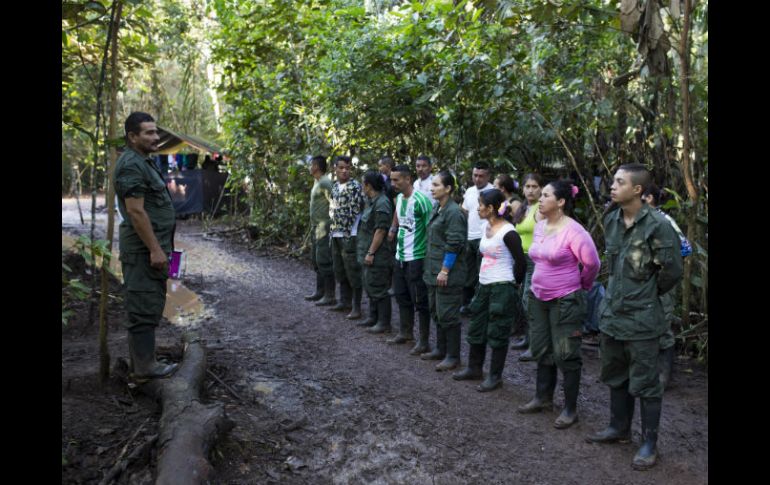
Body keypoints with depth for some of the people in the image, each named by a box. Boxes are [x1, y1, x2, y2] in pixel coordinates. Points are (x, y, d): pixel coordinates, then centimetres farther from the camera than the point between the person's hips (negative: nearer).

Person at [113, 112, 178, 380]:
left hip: (150, 247, 11)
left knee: (149, 305, 15)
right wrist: (155, 249, -22)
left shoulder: (143, 162, 17)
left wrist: (161, 247, 22)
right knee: (144, 306, -5)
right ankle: (144, 366, 2)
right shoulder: (131, 165, -16)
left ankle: (142, 361, 24)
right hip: (144, 248, -11)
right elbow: (135, 210, -22)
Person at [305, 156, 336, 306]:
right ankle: (320, 291, 26)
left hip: (324, 227, -11)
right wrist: (313, 226, 18)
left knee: (323, 260, -9)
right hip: (316, 227, 11)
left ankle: (330, 296, -4)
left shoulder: (325, 183, -15)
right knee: (316, 259, 16)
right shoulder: (317, 182, 17)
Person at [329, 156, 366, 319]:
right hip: (336, 235, 8)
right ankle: (345, 301, 28)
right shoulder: (334, 187, 12)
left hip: (350, 235, -8)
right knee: (340, 270, 15)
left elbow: (362, 208, -16)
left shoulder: (355, 186, -11)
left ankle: (357, 307, 2)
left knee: (353, 272, -4)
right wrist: (333, 229, 15)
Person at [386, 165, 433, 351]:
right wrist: (393, 229, 12)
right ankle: (405, 332, 33)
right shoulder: (399, 198, 7)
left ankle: (424, 341, 9)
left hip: (416, 258, -9)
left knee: (420, 301, -1)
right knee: (401, 296, 18)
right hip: (400, 256, 9)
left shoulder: (420, 200, -18)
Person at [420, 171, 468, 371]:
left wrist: (444, 271, -19)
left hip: (448, 273, -10)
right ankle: (441, 349, 30)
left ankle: (453, 356, 9)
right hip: (434, 270, 10)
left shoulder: (454, 212, -16)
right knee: (436, 312, 17)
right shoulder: (437, 208, 12)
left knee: (447, 314, -2)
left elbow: (454, 245, -20)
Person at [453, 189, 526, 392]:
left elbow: (521, 262, -15)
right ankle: (474, 368, 32)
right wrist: (483, 275, 14)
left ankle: (495, 377, 14)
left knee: (498, 333, 1)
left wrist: (512, 283, -4)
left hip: (501, 288, -8)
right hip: (484, 285, 9)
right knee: (476, 328, 16)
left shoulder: (508, 232, -18)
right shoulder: (485, 226, 6)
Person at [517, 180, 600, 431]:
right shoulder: (539, 226, 5)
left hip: (565, 301, -7)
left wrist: (581, 285, 3)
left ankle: (570, 409, 14)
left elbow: (592, 263, -11)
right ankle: (543, 398, 33)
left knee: (565, 355, 1)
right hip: (538, 297, 7)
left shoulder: (573, 231, -18)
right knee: (542, 351, 17)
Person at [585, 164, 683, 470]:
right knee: (615, 376, 20)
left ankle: (649, 443, 18)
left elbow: (672, 271, -12)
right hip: (611, 314, 7)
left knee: (645, 384, 4)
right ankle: (619, 428, 37)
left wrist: (647, 295, 0)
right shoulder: (611, 220, 5)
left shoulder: (657, 225, -17)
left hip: (642, 319, -7)